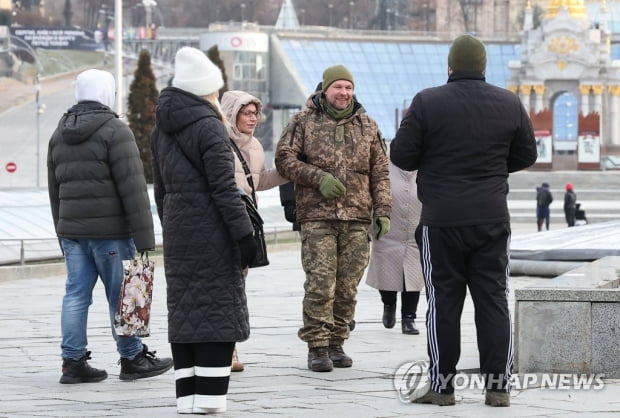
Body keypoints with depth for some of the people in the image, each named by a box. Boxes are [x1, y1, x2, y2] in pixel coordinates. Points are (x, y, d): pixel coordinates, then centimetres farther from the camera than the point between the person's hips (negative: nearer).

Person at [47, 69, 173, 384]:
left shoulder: (59, 135, 14)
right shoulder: (114, 131, -10)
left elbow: (55, 190, 18)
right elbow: (132, 188, -14)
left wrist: (63, 233, 24)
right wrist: (144, 237, -14)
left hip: (71, 229, 7)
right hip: (110, 230, -7)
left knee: (76, 294, 7)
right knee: (121, 295, 2)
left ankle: (73, 362, 6)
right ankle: (132, 359, 10)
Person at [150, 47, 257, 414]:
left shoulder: (162, 129, 12)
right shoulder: (209, 128, -12)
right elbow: (224, 188, -15)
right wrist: (244, 234, -13)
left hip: (177, 232, 8)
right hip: (211, 232, -8)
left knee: (183, 311, 9)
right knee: (216, 310, -5)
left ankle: (187, 397, 9)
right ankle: (209, 399, -9)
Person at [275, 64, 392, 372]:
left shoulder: (367, 127, 14)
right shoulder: (304, 122, 5)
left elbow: (380, 173, 15)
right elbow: (284, 158, 1)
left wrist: (383, 211, 5)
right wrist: (318, 177, -11)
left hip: (357, 219, 3)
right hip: (317, 216, -3)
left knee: (347, 287, 3)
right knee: (320, 284, -9)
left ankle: (336, 343, 14)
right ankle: (317, 347, -4)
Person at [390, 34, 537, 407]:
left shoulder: (427, 103, -7)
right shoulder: (510, 104, 3)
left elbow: (401, 156, -5)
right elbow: (527, 156, 12)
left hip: (442, 221, -2)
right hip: (493, 219, 2)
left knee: (443, 303, 4)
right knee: (493, 301, 6)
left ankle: (442, 386, 7)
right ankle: (499, 387, 5)